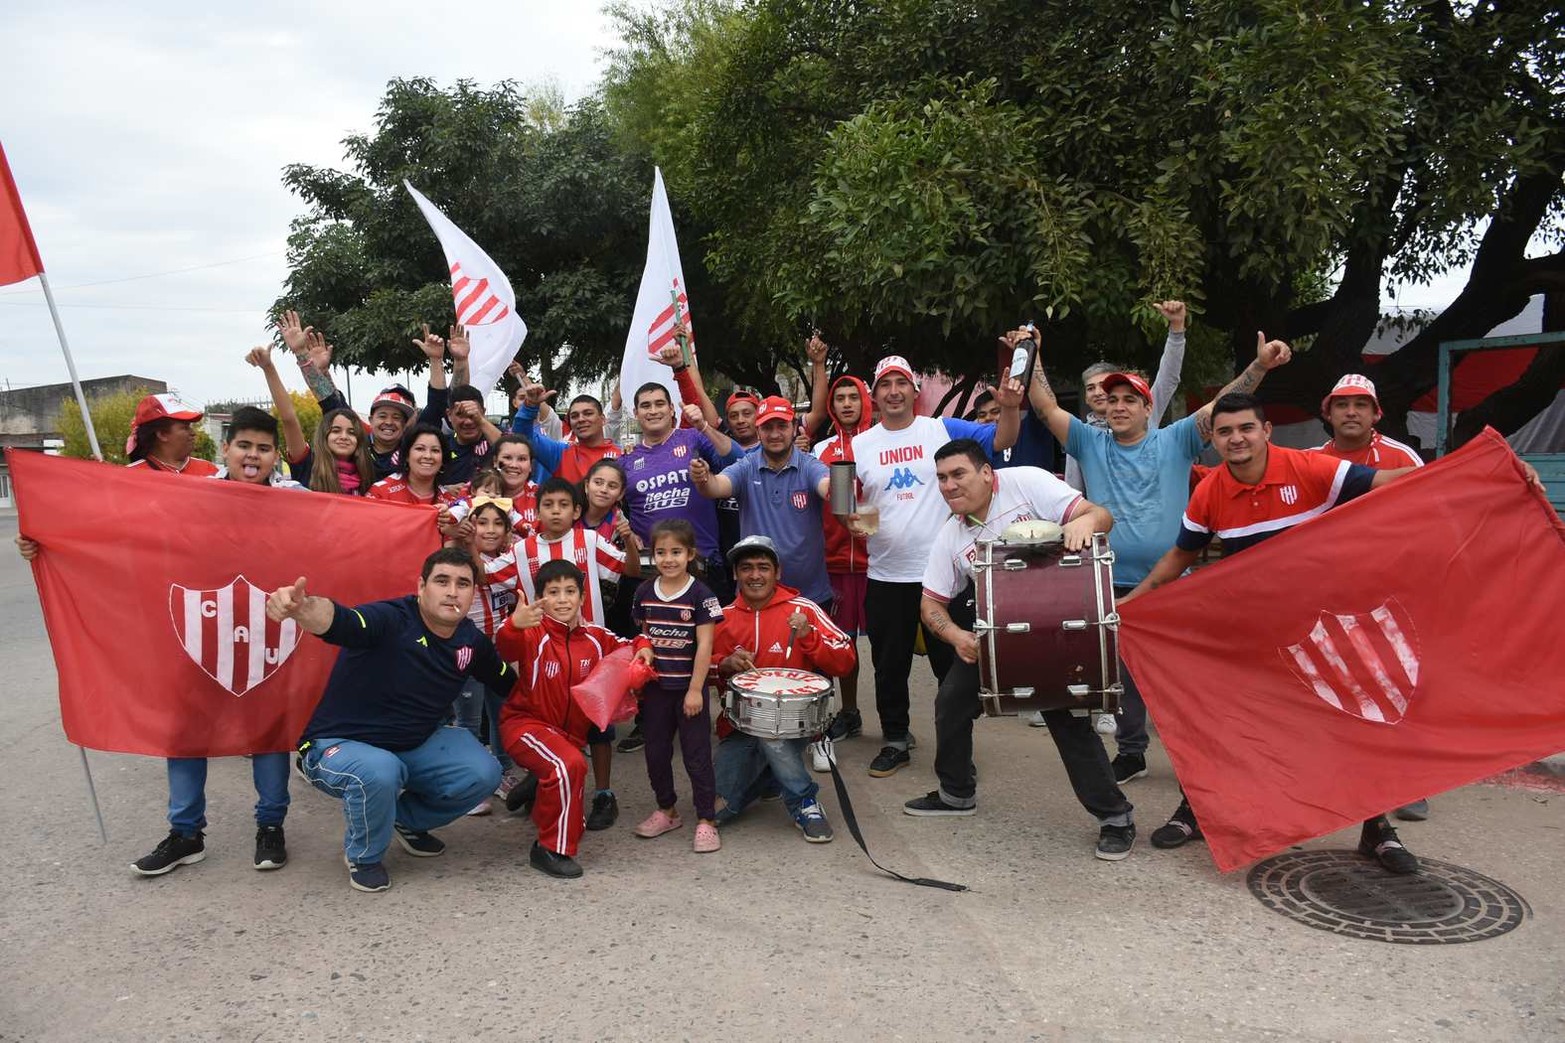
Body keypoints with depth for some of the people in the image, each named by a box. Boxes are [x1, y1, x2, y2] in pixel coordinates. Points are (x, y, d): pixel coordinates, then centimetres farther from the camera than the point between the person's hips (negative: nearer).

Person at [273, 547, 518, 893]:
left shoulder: (471, 641, -4)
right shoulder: (389, 620, -27)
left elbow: (511, 682, 14)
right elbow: (337, 621, -51)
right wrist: (301, 608, -70)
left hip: (414, 747, 6)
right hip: (339, 745, -6)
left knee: (482, 774, -14)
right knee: (379, 773, -39)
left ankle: (407, 821, 18)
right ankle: (364, 857, -3)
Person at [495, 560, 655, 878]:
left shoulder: (595, 637, -2)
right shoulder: (533, 635, -17)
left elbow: (624, 648, 16)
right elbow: (505, 647, -39)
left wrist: (642, 646, -7)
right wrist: (515, 625, -61)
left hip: (571, 730, 6)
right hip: (525, 722, -6)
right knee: (569, 764, -32)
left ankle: (535, 786, 53)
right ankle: (553, 849, -17)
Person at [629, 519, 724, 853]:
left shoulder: (700, 594, -12)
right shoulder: (644, 592, 2)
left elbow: (704, 646, -13)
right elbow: (642, 638, 11)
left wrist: (695, 689, -15)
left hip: (689, 687, -5)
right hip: (655, 687, 5)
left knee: (697, 755, 2)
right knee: (656, 752, 13)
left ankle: (706, 819, 11)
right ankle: (666, 811, 30)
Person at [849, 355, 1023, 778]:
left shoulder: (942, 430, 0)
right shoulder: (860, 445, 6)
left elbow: (1002, 439, -3)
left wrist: (1009, 407, -21)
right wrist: (852, 518, -12)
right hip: (886, 576, 2)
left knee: (953, 663, 8)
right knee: (889, 664, 11)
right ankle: (895, 741, 27)